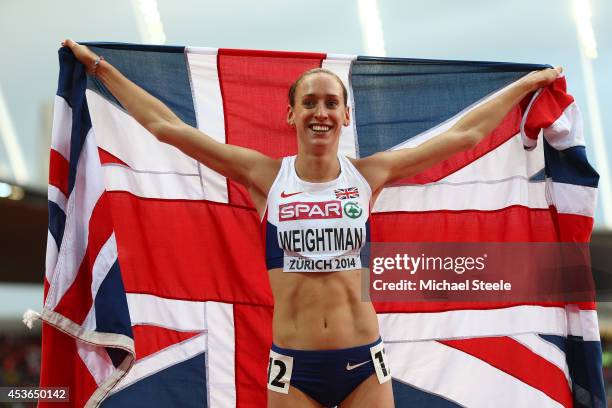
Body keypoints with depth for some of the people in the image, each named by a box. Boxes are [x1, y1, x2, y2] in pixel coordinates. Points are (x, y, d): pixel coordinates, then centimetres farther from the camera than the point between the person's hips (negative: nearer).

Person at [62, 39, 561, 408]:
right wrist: (100, 67, 5)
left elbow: (465, 134, 11)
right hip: (293, 366, -1)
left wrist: (526, 84, 17)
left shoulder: (368, 174, 3)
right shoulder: (266, 176, 0)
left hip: (363, 361, 1)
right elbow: (164, 126, 2)